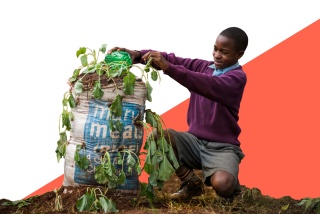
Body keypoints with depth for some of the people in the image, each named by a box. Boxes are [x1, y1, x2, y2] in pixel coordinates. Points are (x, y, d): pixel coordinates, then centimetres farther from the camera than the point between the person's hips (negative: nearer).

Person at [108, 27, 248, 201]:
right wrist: (138, 55, -22)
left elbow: (208, 85, -30)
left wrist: (168, 68, -39)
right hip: (195, 141, 6)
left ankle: (232, 184, 7)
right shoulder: (202, 66, 8)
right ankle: (191, 183, 0)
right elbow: (172, 59, -4)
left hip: (222, 147, -6)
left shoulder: (237, 77, -10)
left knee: (222, 185, -34)